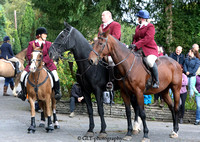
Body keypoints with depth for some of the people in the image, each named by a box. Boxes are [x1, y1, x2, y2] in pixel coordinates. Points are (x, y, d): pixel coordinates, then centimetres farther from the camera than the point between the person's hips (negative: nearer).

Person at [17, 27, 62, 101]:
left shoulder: (48, 44, 6)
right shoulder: (31, 44, 3)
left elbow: (50, 55, -3)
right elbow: (28, 55, 1)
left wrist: (43, 61, -20)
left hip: (46, 63, 0)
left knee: (55, 74, -23)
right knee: (23, 75, -15)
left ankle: (57, 91, -4)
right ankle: (23, 91, 6)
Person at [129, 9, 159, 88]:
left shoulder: (150, 26, -5)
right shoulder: (138, 27, 20)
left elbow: (147, 38, -18)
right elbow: (135, 38, 21)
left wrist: (136, 45, -25)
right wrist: (133, 45, -4)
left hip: (150, 49, -8)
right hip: (139, 49, 8)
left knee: (150, 61, -33)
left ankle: (156, 81, -20)